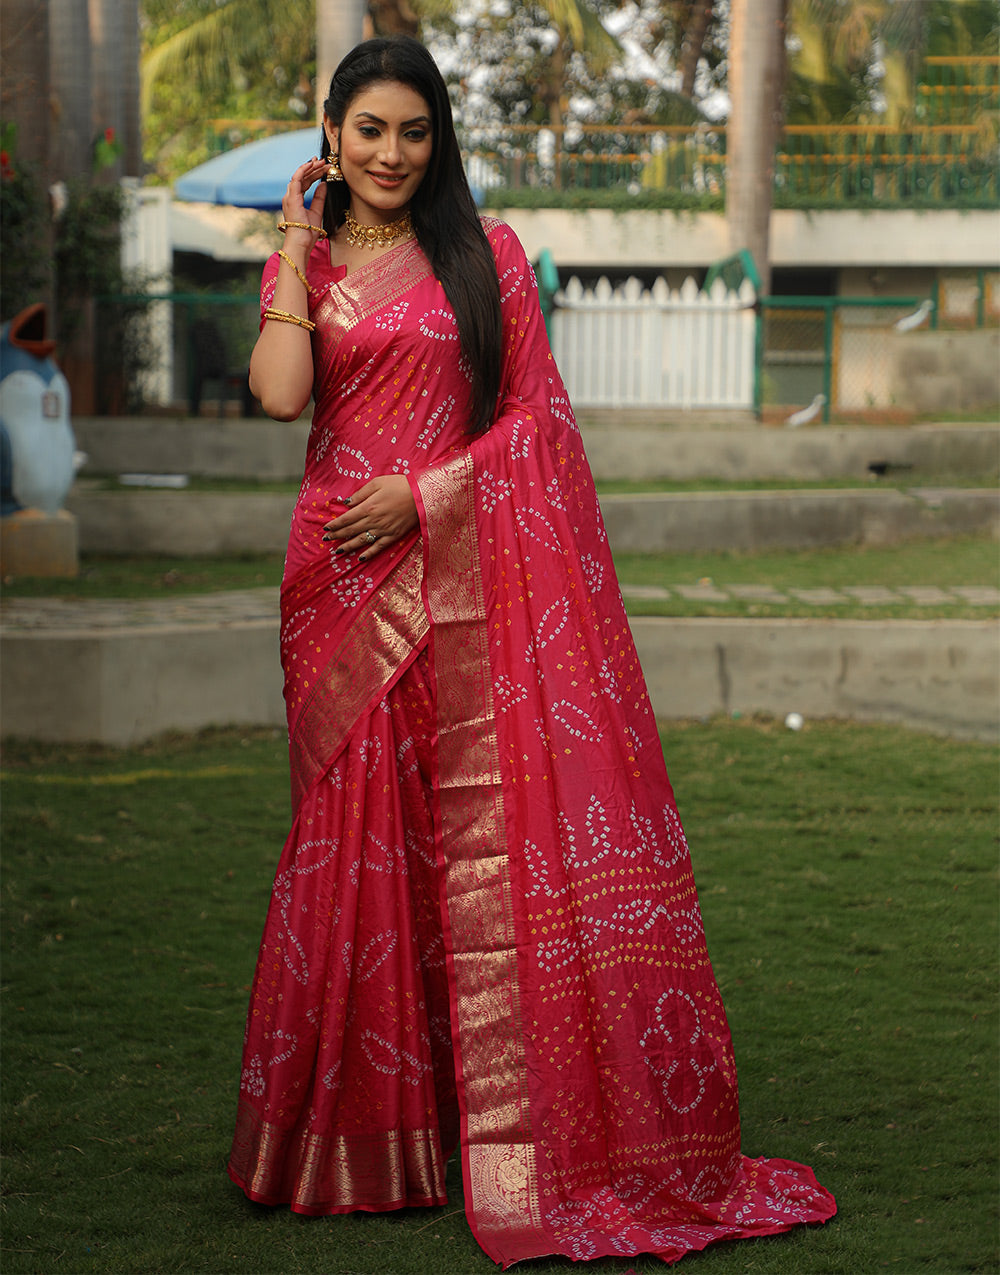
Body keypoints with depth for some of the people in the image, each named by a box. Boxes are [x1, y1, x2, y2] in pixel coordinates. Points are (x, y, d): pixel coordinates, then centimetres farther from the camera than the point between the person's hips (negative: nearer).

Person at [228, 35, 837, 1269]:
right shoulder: (299, 266, 12)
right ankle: (360, 1125, 13)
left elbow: (536, 413, 2)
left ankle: (519, 1124, 0)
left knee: (491, 824, -5)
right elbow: (280, 394, -7)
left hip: (467, 575, -1)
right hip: (344, 579, 2)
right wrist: (299, 244, -2)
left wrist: (425, 489, -10)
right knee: (356, 832, 3)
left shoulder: (486, 257, 7)